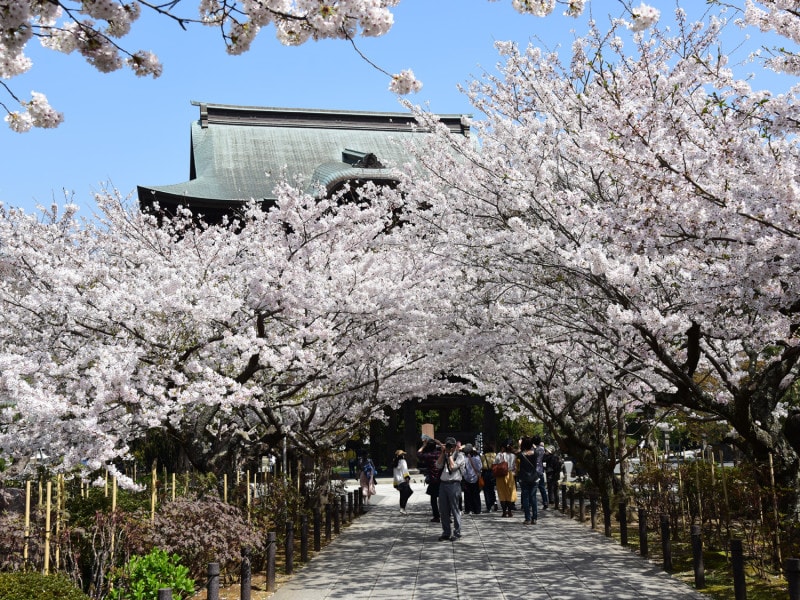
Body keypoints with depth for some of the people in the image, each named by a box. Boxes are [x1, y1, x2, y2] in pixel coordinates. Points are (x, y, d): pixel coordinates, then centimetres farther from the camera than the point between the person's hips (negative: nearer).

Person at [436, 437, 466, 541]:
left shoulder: (460, 456, 0)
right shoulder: (444, 455, 17)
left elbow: (453, 466, -13)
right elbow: (438, 465, 3)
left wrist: (449, 454, -5)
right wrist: (443, 452, 2)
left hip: (454, 484, -6)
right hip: (443, 484, 6)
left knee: (455, 509, -2)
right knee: (443, 510, 7)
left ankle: (457, 533, 6)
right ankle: (446, 532, 16)